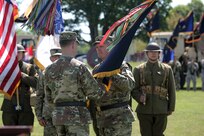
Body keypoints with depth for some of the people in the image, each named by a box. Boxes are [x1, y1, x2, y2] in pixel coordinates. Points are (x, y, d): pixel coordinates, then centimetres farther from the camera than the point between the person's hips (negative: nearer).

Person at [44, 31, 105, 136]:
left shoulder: (50, 69, 6)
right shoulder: (79, 67, -12)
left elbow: (49, 98, 11)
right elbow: (95, 93, -9)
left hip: (58, 115, 6)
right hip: (77, 116, -6)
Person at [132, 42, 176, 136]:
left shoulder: (167, 69, 7)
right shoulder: (138, 70, 5)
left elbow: (171, 90, 9)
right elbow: (133, 89, 3)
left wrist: (171, 107, 5)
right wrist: (139, 97, -17)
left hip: (161, 110, 0)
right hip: (144, 110, 0)